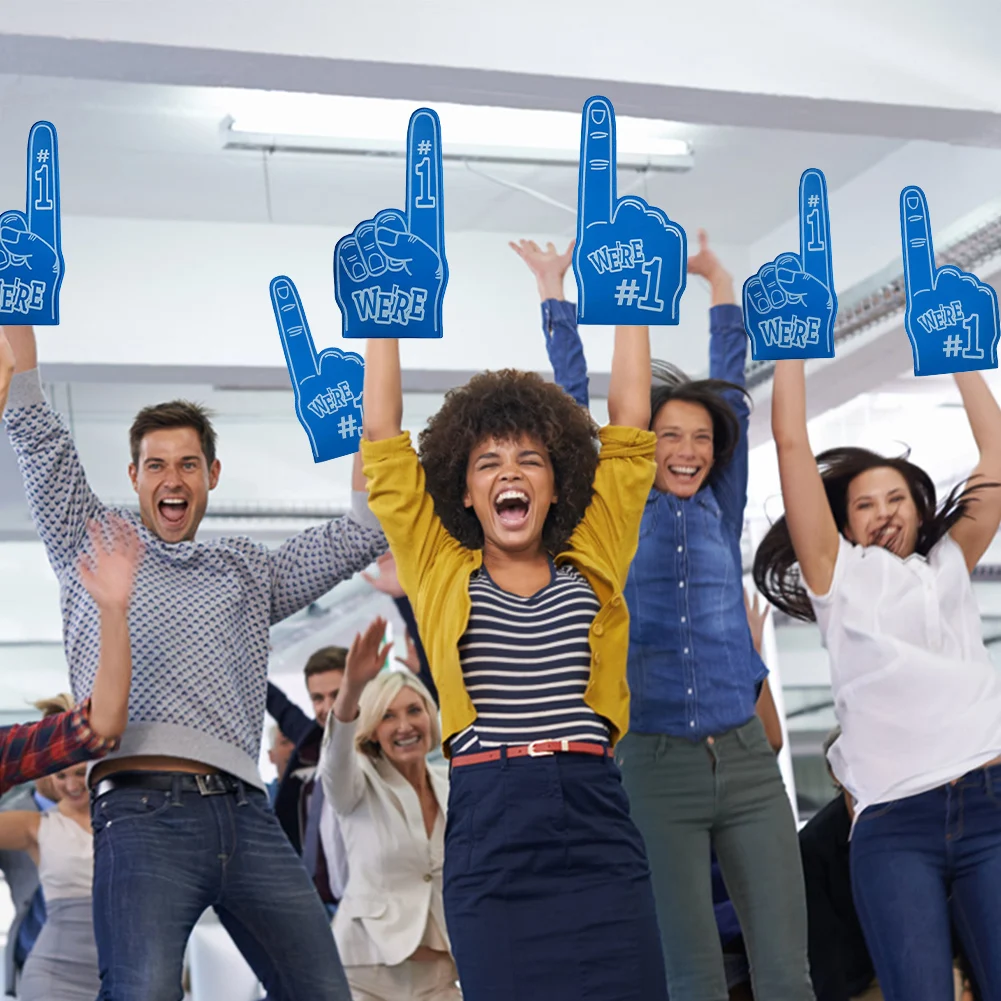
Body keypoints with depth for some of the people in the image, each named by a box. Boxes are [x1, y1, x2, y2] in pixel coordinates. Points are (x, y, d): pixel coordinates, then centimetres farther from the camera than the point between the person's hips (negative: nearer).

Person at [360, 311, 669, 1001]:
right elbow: (383, 438, 10)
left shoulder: (592, 569, 13)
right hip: (490, 831, -1)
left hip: (597, 821, 1)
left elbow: (629, 424, 14)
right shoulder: (442, 574, 10)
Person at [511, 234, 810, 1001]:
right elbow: (573, 394, 6)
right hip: (657, 767, -3)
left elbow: (732, 388, 16)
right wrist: (553, 286, 10)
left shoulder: (720, 513, 12)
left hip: (746, 761, 3)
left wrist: (717, 277, 19)